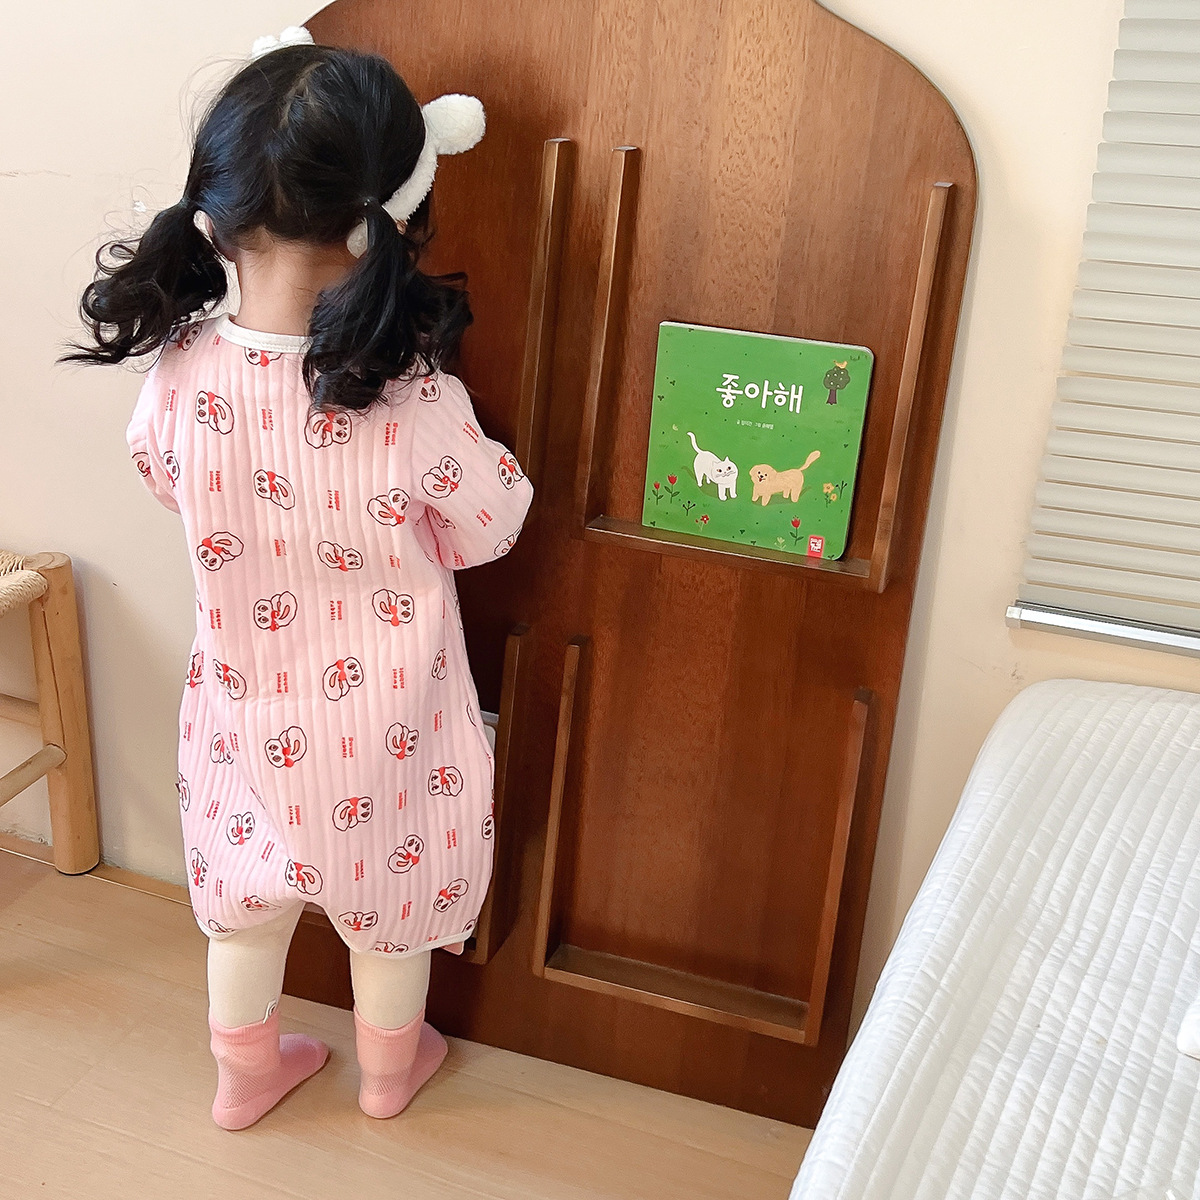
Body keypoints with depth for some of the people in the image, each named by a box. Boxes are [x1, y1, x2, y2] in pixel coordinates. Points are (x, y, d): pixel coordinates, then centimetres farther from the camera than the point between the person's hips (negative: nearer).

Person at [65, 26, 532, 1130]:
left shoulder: (178, 376, -21)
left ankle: (245, 1075, 52)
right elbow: (489, 529, -14)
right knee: (388, 909, 25)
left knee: (247, 905, 28)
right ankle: (391, 1068, 51)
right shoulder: (416, 407, -32)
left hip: (246, 713, 3)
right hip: (383, 727, -2)